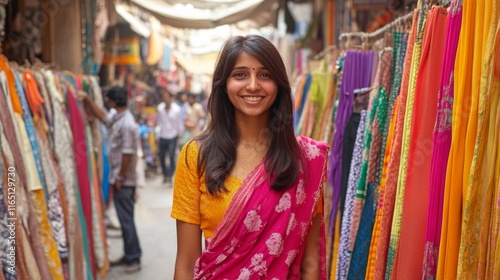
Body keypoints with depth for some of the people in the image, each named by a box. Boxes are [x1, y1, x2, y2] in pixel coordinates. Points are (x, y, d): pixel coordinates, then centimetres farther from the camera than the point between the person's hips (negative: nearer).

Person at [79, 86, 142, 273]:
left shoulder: (127, 124, -21)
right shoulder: (117, 119, 8)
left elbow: (127, 154, -22)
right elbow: (102, 117, 25)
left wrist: (120, 178, -16)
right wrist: (87, 100, 13)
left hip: (124, 181, -9)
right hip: (119, 178, 9)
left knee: (126, 219, -2)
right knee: (124, 218, 15)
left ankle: (134, 259, 8)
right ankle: (128, 256, 25)